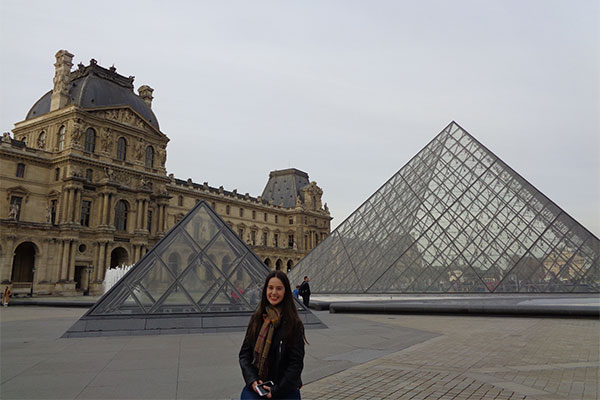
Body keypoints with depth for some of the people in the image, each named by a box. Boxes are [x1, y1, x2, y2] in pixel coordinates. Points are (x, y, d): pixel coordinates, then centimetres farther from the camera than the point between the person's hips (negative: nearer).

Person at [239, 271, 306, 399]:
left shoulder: (294, 324, -6)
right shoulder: (256, 319, 4)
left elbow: (296, 363, -6)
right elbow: (244, 353, 6)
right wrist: (252, 380, -7)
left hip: (286, 388, -2)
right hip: (256, 384, 2)